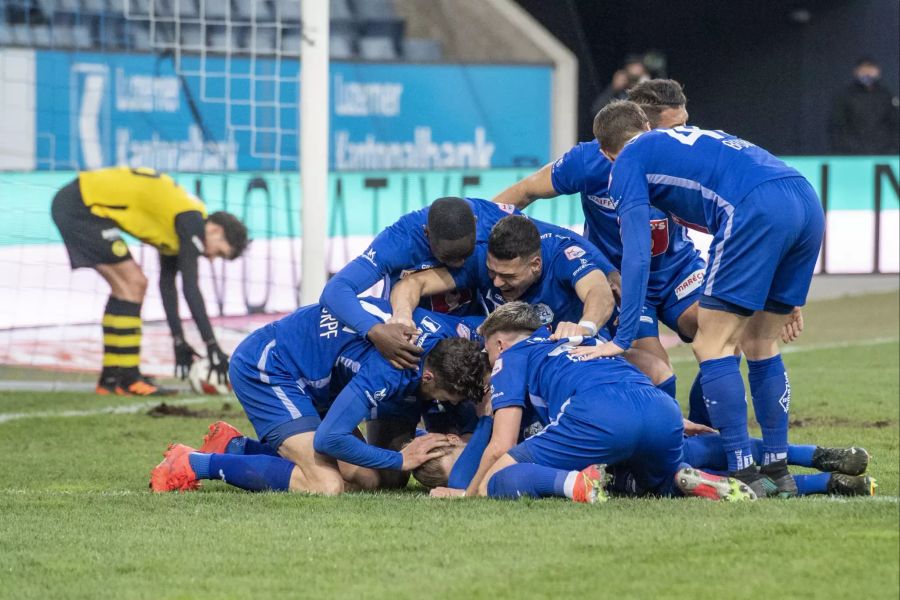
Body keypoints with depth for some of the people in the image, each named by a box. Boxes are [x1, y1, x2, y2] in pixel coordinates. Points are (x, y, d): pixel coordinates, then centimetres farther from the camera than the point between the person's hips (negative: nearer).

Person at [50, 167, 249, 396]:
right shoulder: (192, 220, -14)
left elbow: (167, 285, 23)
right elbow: (190, 287, -17)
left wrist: (179, 342, 25)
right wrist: (212, 347, -15)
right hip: (82, 206, -10)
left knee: (126, 287, 14)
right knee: (132, 284, -9)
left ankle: (111, 377, 17)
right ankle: (128, 379, -7)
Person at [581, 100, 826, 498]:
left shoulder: (628, 162, 15)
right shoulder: (694, 137, 37)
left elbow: (637, 256, 4)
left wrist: (623, 339, 2)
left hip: (758, 209, -7)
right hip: (808, 201, 7)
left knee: (712, 345, 0)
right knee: (760, 345, 19)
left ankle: (744, 475, -8)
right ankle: (778, 471, 18)